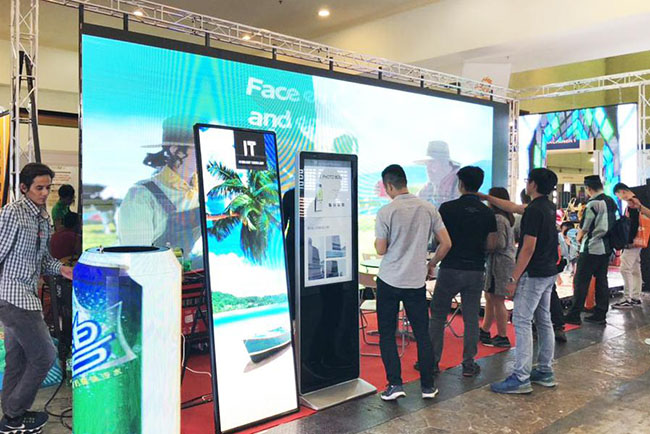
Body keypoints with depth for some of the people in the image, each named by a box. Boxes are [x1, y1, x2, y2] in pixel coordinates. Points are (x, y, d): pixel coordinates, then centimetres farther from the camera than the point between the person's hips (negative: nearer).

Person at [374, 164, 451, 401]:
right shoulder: (428, 209, 0)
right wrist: (431, 264, 15)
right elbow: (446, 243, 2)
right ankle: (428, 385, 18)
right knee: (422, 334, 12)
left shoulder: (386, 212, -11)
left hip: (389, 281, -3)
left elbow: (381, 250, -9)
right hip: (417, 281, 3)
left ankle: (395, 384, 5)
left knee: (387, 334, 8)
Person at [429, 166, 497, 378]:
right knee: (471, 318, 11)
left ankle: (432, 361, 12)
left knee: (438, 315, 9)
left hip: (451, 269, -3)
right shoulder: (488, 213, 1)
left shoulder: (447, 208, -9)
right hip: (476, 271, 3)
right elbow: (491, 245, 2)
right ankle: (469, 363, 16)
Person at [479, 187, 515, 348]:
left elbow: (500, 244, -22)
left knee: (498, 300, -1)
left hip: (500, 263, -10)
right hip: (506, 261, 10)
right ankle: (484, 332, 27)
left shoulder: (498, 219, -17)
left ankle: (502, 338, 8)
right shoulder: (507, 218, 13)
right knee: (490, 297, 17)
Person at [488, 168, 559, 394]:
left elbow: (528, 248, -21)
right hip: (548, 273, 10)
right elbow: (514, 208, 23)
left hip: (533, 274, -10)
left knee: (522, 321, -7)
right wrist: (487, 197, 27)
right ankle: (545, 372, 24)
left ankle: (521, 378, -6)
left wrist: (514, 278, -16)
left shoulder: (534, 211, -18)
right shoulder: (548, 207, 11)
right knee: (543, 321, 15)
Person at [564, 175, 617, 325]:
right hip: (606, 247, 8)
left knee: (580, 281, -3)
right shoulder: (611, 202, 9)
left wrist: (579, 237, 10)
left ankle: (574, 315, 0)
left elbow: (583, 228, -11)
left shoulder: (593, 204, -15)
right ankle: (600, 314, 15)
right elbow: (612, 224, 17)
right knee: (602, 280, 11)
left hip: (591, 248, -8)